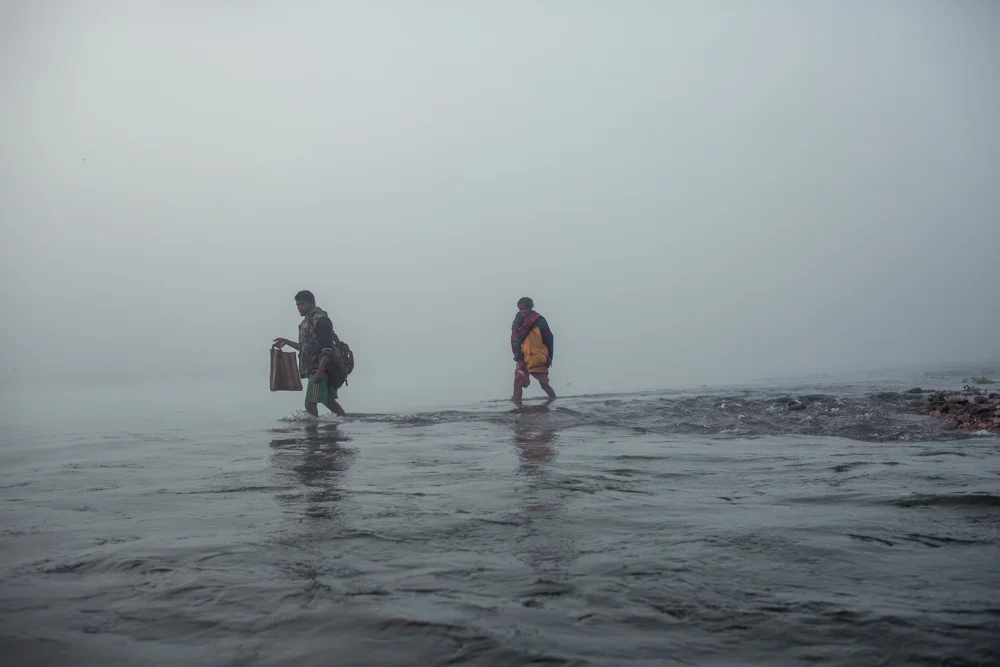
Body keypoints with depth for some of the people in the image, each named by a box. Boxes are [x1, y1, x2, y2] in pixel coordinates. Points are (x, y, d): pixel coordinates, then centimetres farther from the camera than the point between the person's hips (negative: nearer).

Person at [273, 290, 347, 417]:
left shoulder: (320, 319, -10)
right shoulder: (306, 321, 19)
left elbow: (327, 348, -19)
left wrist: (320, 370, -27)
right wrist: (286, 342, 24)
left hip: (320, 368, -10)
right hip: (311, 368, 10)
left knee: (310, 403, -14)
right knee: (329, 401, 16)